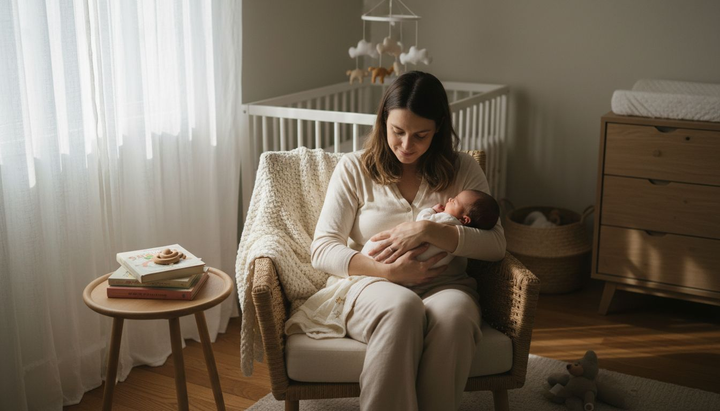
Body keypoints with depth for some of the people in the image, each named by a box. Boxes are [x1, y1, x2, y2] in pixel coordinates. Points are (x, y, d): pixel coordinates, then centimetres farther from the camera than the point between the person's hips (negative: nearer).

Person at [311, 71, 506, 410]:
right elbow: (322, 249, 0)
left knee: (453, 315, -36)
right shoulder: (354, 169, 7)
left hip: (444, 284, 1)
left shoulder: (463, 171, 10)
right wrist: (388, 270, -15)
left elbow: (496, 245, -1)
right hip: (372, 284, -1)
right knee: (402, 307, -38)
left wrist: (427, 232, -15)